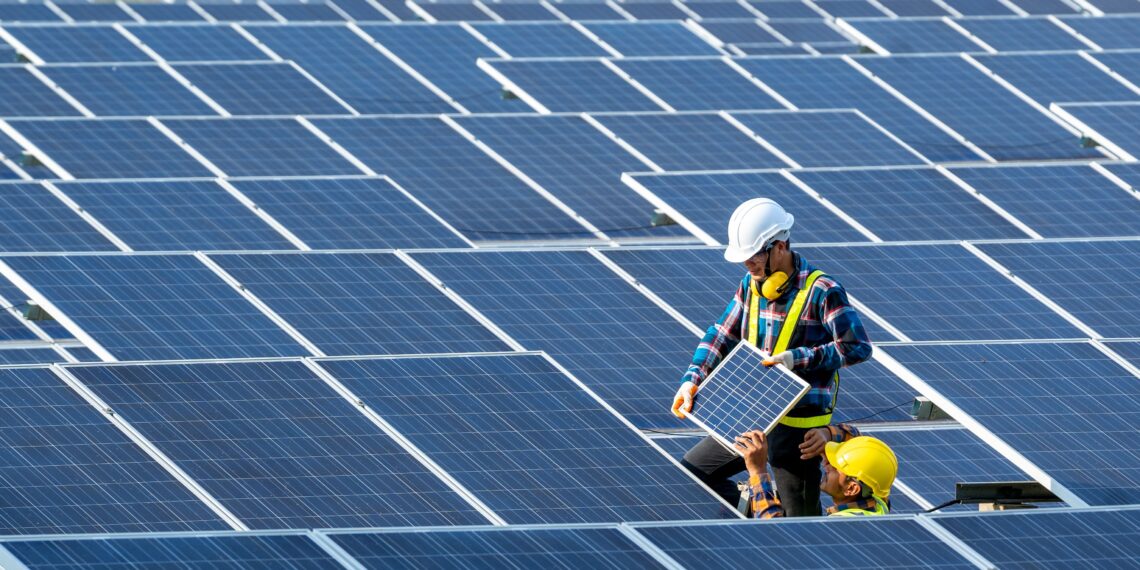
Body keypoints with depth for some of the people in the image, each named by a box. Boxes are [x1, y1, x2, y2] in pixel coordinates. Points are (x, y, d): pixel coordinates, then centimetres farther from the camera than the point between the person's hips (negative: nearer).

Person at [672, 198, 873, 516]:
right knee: (689, 473, 12)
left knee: (800, 521, -3)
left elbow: (858, 347, -17)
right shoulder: (750, 286, 7)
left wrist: (798, 359, -24)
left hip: (798, 426, -7)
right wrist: (692, 380, 0)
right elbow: (722, 335, 14)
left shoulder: (821, 291, -15)